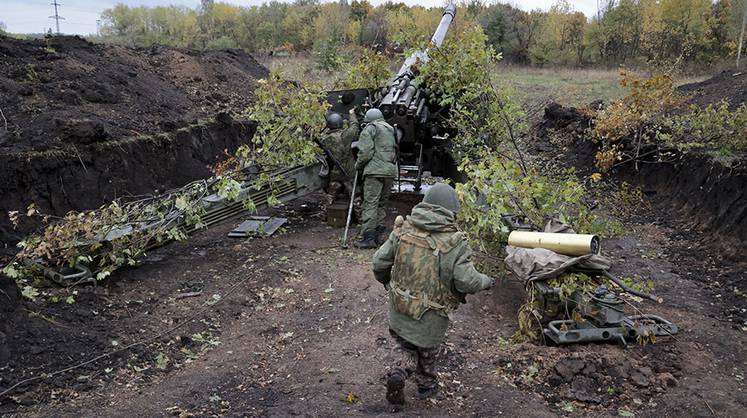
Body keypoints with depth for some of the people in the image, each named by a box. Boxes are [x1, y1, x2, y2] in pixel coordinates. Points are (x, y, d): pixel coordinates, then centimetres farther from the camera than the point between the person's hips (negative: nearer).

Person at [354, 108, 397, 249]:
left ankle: (368, 237, -11)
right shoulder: (390, 129, 23)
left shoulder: (370, 128, 1)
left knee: (370, 203, -7)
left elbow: (365, 152, -8)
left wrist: (358, 165, 6)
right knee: (382, 203, 13)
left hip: (375, 171, -7)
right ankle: (377, 234, 15)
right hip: (391, 171, 7)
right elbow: (395, 150, 19)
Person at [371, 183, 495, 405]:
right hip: (431, 314, -2)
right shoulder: (454, 242, -19)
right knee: (427, 348, 23)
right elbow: (467, 281, -20)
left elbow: (380, 262, -3)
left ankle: (398, 370, 1)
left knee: (401, 341, 25)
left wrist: (387, 282, 18)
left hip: (400, 306, 2)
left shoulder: (403, 228, -8)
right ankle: (426, 384, 43)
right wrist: (486, 281, 3)